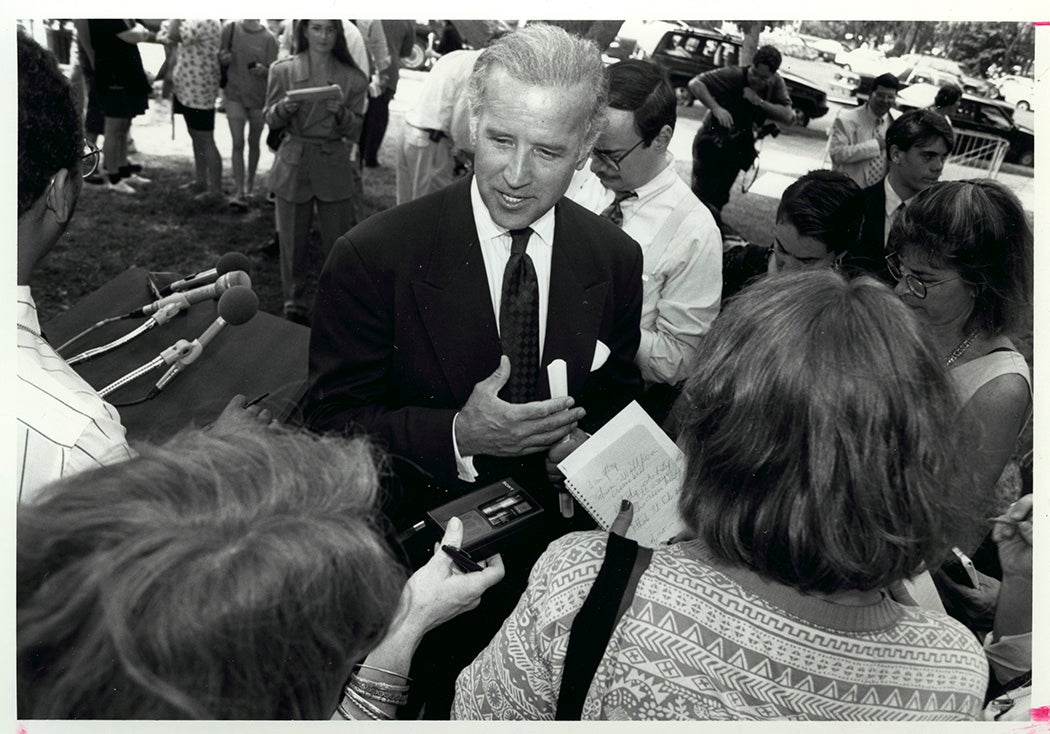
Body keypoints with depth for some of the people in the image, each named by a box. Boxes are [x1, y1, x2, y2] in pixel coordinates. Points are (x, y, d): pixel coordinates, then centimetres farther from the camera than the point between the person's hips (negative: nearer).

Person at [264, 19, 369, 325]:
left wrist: (341, 113, -19)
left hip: (335, 165, 0)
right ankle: (294, 303, 25)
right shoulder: (282, 71, 0)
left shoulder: (351, 78, 0)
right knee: (293, 240, 8)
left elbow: (355, 130, 1)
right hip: (293, 164, 0)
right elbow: (270, 119, 5)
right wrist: (283, 108, -17)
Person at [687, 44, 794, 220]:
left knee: (719, 197, 15)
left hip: (736, 151, 5)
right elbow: (695, 83, -27)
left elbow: (788, 117, -16)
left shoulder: (776, 84, -6)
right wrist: (716, 108, -39)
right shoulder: (735, 75, -21)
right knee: (703, 195, -9)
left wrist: (760, 101, -26)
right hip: (710, 144, -5)